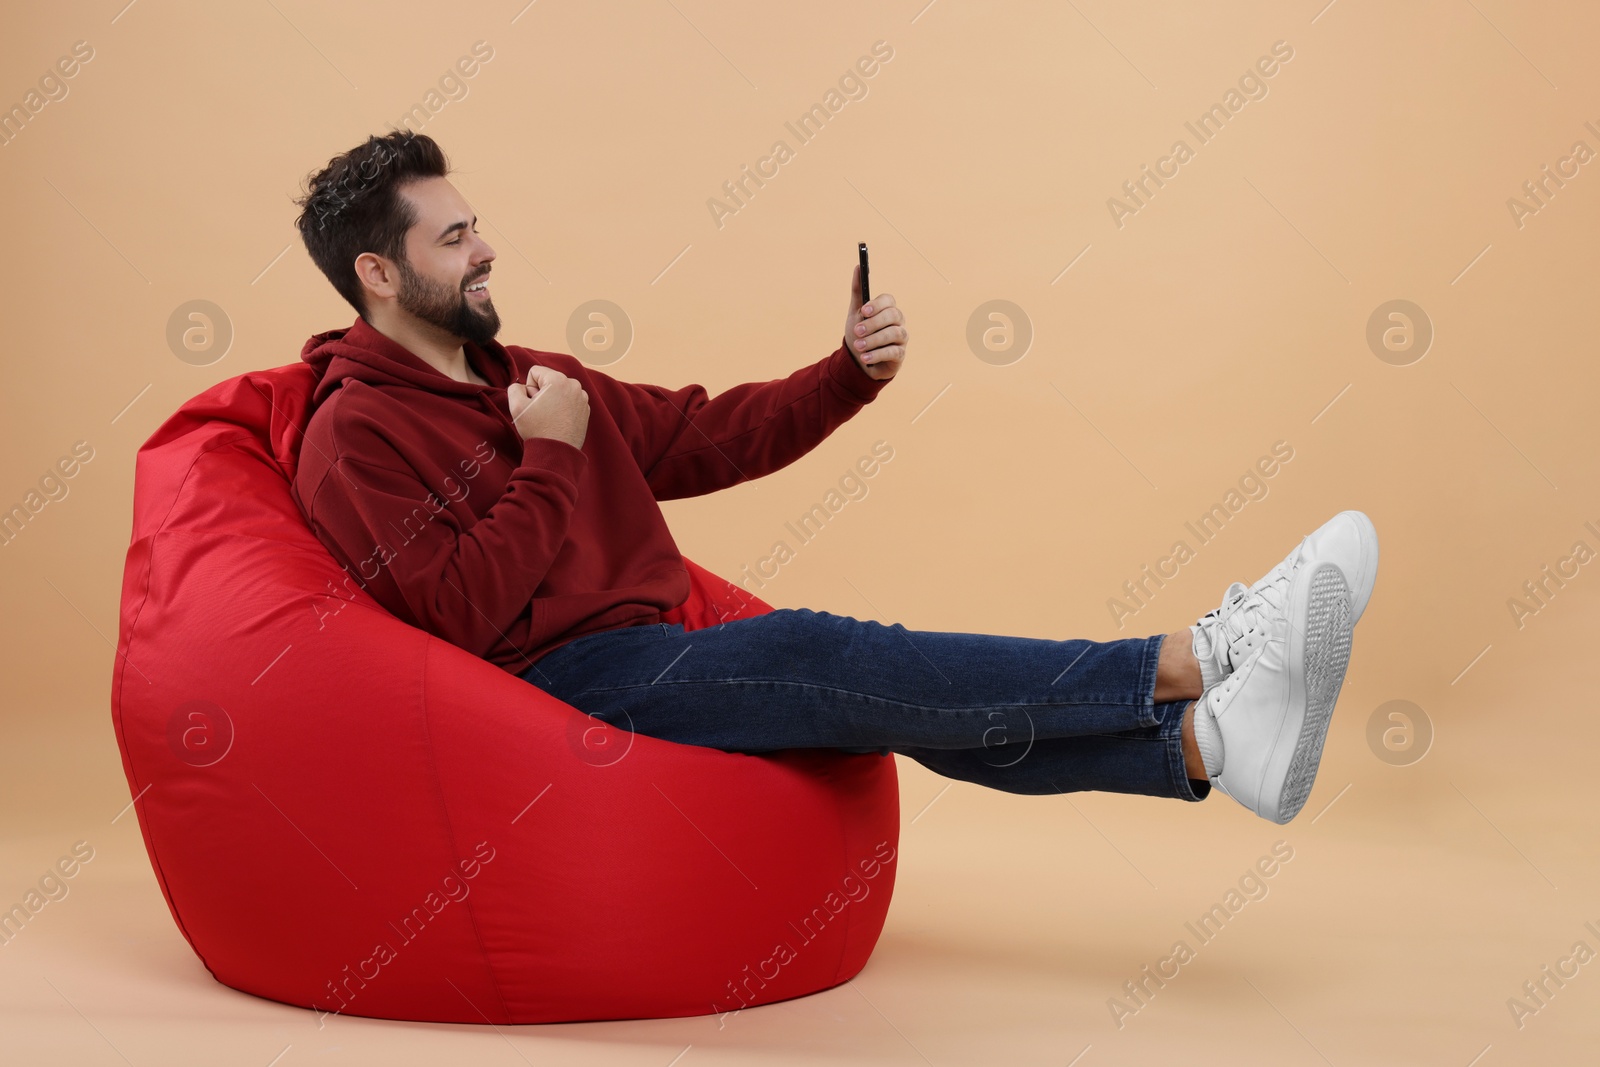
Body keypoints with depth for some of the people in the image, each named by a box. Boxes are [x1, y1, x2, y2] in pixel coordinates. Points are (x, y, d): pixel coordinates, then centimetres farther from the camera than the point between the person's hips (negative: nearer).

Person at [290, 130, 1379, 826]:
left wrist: (852, 373, 5)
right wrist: (552, 462, -12)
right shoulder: (354, 437, -5)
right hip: (557, 684, -8)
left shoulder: (532, 380, 19)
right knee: (811, 650, -26)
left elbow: (708, 437, 18)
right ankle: (1192, 658, -29)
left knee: (892, 696, -14)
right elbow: (459, 614, -17)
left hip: (653, 661, 8)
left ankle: (1209, 739, -26)